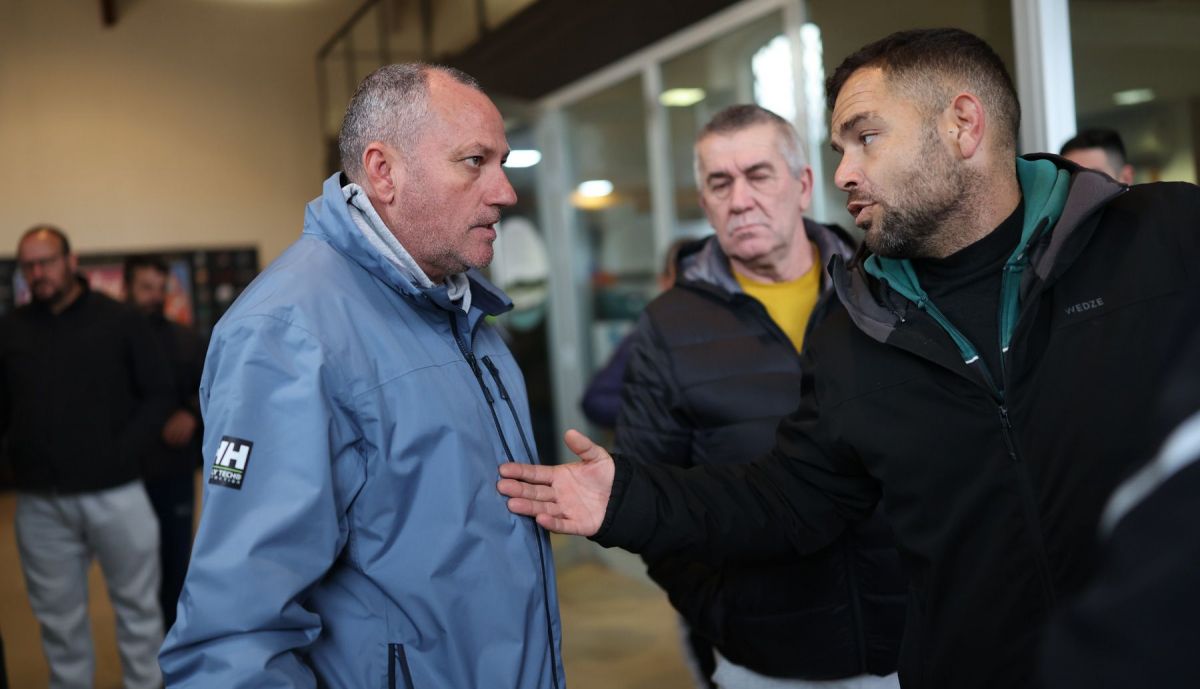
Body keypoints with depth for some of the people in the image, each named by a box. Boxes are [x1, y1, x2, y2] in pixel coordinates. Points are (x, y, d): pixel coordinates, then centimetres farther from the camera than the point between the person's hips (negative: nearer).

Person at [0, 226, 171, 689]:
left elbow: (158, 394, 1)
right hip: (40, 501, 2)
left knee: (136, 603, 10)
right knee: (58, 615, 12)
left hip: (114, 493, -2)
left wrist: (124, 452, -11)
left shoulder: (119, 321, 0)